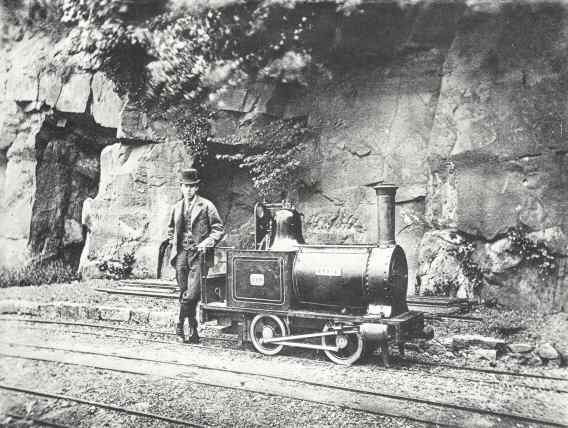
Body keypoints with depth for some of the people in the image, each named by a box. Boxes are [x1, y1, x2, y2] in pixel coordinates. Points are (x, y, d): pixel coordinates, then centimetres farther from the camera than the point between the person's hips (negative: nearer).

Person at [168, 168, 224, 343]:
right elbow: (171, 229, 27)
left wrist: (207, 242, -14)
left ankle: (181, 322, 7)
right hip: (181, 254, 5)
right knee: (185, 293, 7)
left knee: (192, 294, -14)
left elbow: (219, 229, -1)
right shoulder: (176, 207, 15)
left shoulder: (206, 206, 1)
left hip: (198, 254, -4)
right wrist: (174, 243, 12)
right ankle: (193, 330, 18)